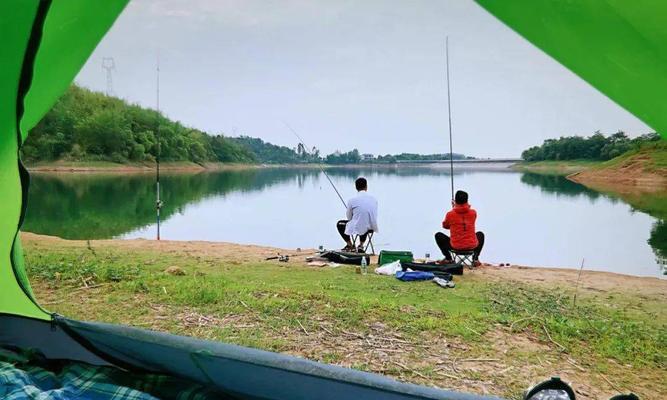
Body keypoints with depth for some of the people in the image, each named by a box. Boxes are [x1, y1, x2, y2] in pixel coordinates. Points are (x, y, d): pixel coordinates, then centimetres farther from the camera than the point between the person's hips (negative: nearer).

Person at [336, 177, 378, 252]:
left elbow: (349, 217, 4)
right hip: (372, 228, 4)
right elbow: (375, 216, 11)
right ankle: (361, 245, 26)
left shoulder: (352, 200, -10)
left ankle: (350, 246, 23)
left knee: (339, 224, 23)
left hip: (357, 228, -4)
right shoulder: (373, 199, 0)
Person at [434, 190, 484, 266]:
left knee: (438, 235, 22)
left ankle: (448, 258, 15)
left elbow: (445, 226, 12)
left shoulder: (450, 214, -9)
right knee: (480, 234, 35)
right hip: (472, 246, 2)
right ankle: (475, 258, 20)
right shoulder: (473, 213, -3)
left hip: (455, 246, -2)